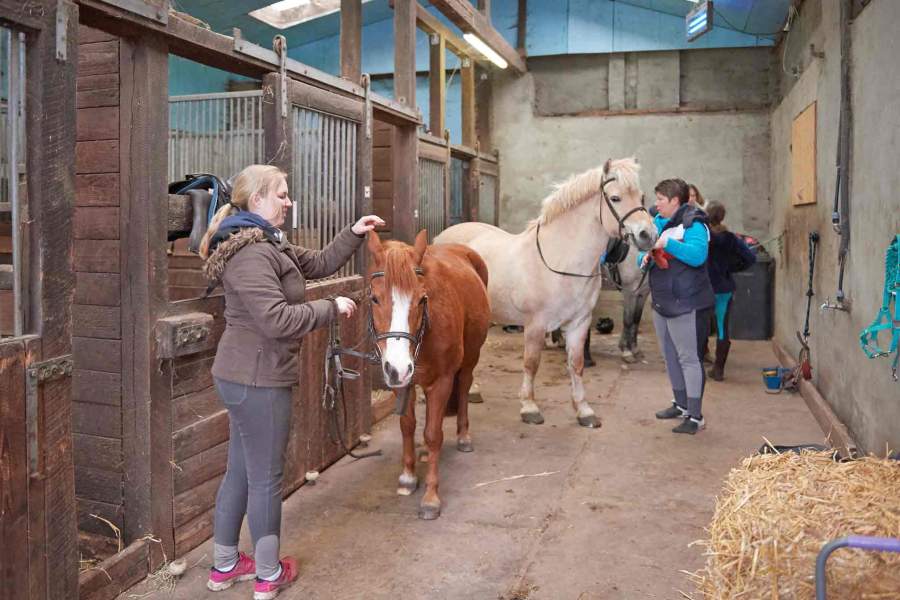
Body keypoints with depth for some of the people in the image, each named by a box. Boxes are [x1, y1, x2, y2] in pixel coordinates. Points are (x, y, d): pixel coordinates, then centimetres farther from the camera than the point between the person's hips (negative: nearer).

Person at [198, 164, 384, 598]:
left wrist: (353, 234, 9)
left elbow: (318, 263, 20)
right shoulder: (251, 255, -21)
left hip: (244, 377, 11)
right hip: (258, 380, -11)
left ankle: (224, 565, 33)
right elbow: (278, 319, -27)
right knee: (265, 478, 4)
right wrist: (332, 308, -17)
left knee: (240, 472, 19)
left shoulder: (269, 245, 12)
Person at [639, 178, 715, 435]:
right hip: (661, 303, 9)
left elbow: (698, 255, -30)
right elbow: (643, 258, 14)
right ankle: (681, 404, 33)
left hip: (686, 305, -9)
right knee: (670, 356, 18)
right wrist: (645, 257, -8)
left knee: (689, 358, -5)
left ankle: (695, 416, 2)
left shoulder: (693, 225, -14)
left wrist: (667, 243, -33)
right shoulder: (658, 223, 10)